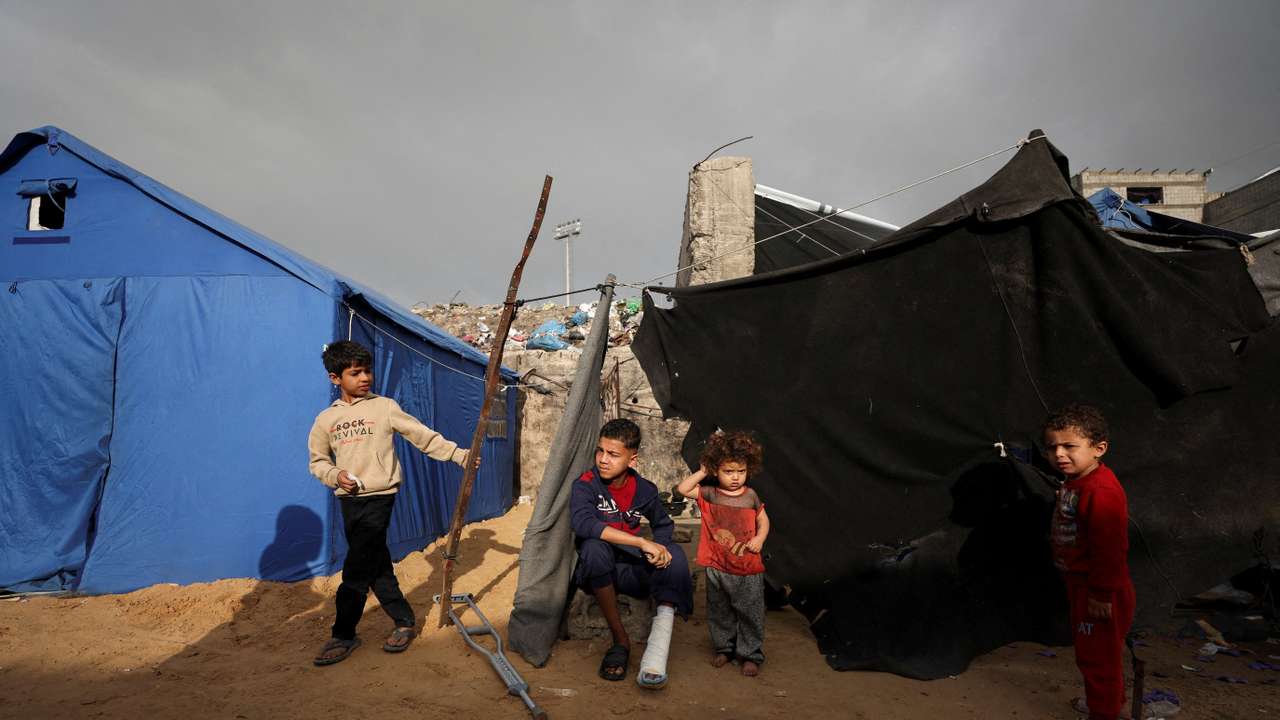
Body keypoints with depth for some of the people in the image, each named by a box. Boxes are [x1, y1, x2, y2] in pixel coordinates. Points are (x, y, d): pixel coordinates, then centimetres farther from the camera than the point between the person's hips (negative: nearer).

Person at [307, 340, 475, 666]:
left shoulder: (384, 407, -3)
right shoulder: (326, 418, 7)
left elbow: (424, 436, -2)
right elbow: (318, 461, 15)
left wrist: (459, 455, -8)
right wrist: (335, 475, -6)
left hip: (378, 497, -4)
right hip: (349, 501, 4)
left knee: (355, 572, -6)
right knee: (377, 567, 9)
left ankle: (344, 635, 7)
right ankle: (404, 621, 22)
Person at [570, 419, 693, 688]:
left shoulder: (644, 490, 0)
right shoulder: (586, 485, -12)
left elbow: (664, 524, 17)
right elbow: (582, 522, -33)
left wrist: (660, 545, -9)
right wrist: (641, 542, -36)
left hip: (631, 573, 3)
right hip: (596, 574, -3)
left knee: (674, 554, -24)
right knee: (594, 546, -36)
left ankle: (659, 642, -33)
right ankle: (620, 640, -24)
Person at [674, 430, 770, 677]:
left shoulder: (751, 496, -1)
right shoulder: (709, 495, -3)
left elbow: (763, 520, 10)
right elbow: (683, 489, -11)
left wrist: (760, 538, -8)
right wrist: (702, 472, -7)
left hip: (748, 569, -1)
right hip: (717, 568, 1)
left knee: (750, 613, 7)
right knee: (719, 612, 15)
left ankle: (751, 655, 21)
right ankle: (723, 648, 34)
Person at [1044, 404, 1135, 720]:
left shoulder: (1101, 492, -29)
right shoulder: (1075, 483, 5)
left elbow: (1109, 548, -28)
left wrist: (1101, 594, -23)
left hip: (1098, 592, -10)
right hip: (1080, 584, 11)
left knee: (1097, 654, 5)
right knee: (1090, 649, 26)